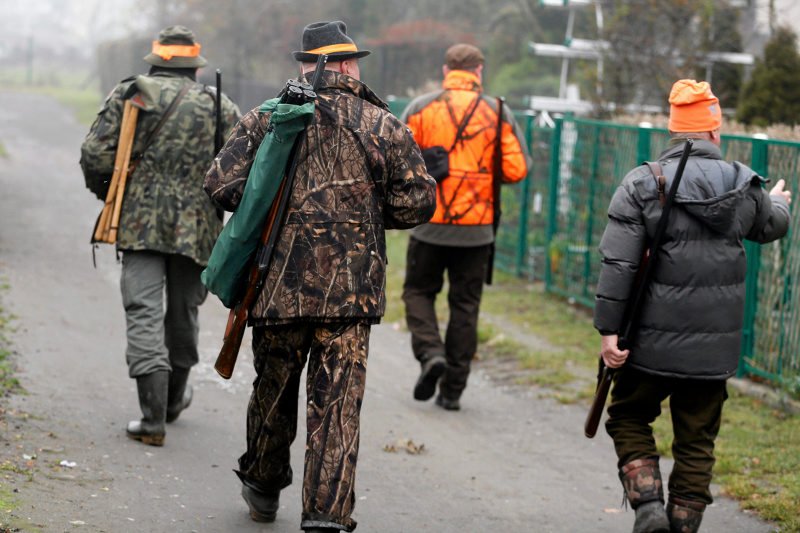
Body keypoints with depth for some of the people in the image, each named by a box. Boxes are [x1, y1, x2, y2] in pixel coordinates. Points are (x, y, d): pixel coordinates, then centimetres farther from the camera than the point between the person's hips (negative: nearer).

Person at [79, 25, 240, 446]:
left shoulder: (128, 95, 2)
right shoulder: (221, 107, 5)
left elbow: (95, 154, -5)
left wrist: (105, 191, 13)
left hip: (141, 222, -2)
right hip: (196, 228, 2)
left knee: (144, 315, -3)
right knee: (182, 313, 18)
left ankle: (153, 418, -12)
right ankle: (174, 397, 36)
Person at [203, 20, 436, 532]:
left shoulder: (266, 119, 2)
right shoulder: (385, 126, 1)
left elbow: (222, 184, -4)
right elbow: (418, 202, 0)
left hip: (277, 283, 2)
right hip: (351, 289, -1)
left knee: (273, 390, 19)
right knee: (337, 404, 0)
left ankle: (263, 489, 37)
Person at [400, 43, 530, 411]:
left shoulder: (420, 108, -3)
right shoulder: (497, 114, 0)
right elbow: (516, 170, -4)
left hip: (429, 223, -1)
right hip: (477, 228, 1)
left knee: (419, 291, 16)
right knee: (465, 305, 9)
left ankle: (430, 352, -9)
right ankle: (452, 389, 10)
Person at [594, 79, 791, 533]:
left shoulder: (642, 184, -8)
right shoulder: (743, 184, 2)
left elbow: (618, 265, -13)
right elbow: (772, 227, 24)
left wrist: (609, 329, -9)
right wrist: (779, 202, 48)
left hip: (652, 342, -2)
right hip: (715, 347, 2)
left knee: (629, 420, 16)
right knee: (696, 443, 13)